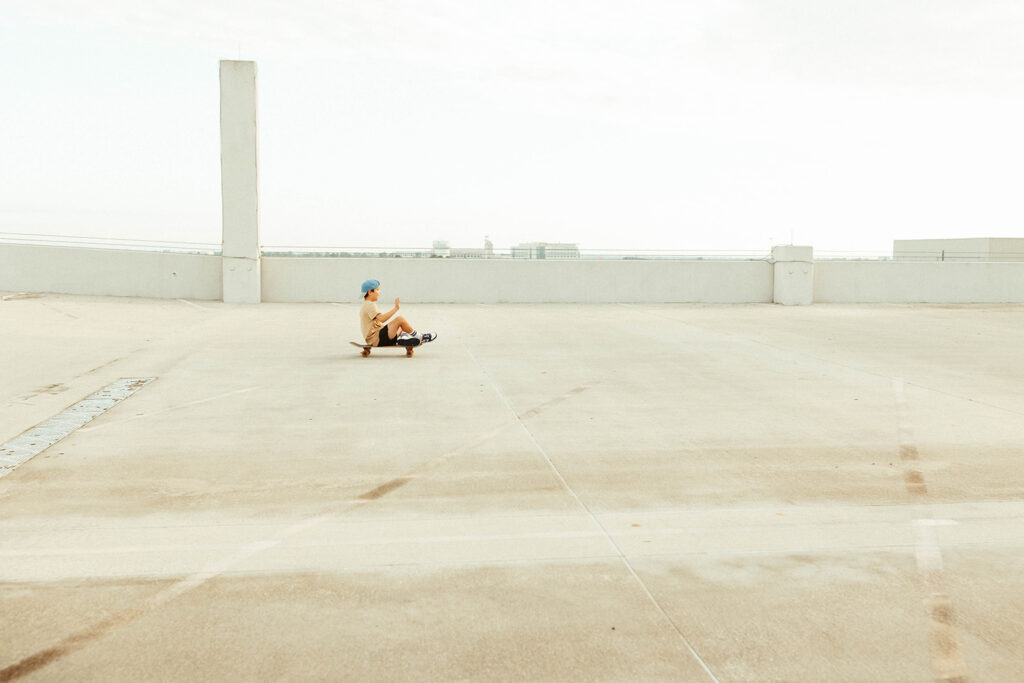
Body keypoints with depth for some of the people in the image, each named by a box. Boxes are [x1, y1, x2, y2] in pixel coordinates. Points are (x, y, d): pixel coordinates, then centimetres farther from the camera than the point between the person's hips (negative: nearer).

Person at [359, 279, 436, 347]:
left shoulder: (365, 305, 23)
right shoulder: (370, 305, -12)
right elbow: (381, 319, -27)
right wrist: (395, 308, -26)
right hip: (378, 339, -11)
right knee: (400, 319, -22)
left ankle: (402, 337, -4)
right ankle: (420, 337, -10)